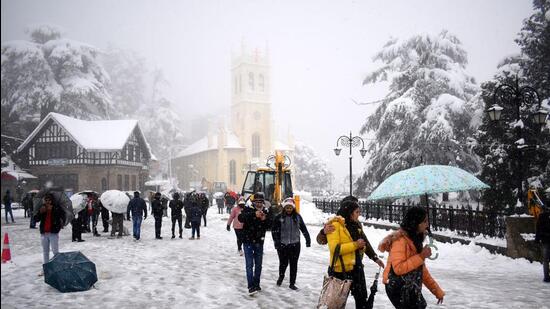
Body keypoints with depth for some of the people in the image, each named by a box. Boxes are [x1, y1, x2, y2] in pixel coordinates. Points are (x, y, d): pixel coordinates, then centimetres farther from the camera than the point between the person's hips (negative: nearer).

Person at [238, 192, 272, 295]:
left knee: (258, 264, 13)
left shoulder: (266, 212, 2)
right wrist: (254, 214, -38)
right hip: (248, 241, -4)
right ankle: (251, 286, -4)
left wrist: (265, 219, -22)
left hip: (259, 242, 4)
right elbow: (240, 218, -26)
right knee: (250, 264, -6)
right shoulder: (248, 210, -8)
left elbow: (270, 226, 0)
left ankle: (256, 284, 26)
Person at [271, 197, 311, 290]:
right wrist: (276, 242, -11)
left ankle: (292, 283, 17)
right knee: (283, 263, 5)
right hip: (283, 244, -2)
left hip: (295, 245, 2)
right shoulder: (279, 217, -5)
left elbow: (304, 229, 9)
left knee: (294, 264, 5)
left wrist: (308, 239, 8)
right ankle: (281, 277, 36)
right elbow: (274, 230, -4)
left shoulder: (297, 217, 3)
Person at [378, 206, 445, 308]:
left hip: (411, 288, 9)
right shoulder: (400, 240, -18)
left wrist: (437, 290, 15)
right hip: (398, 288, -8)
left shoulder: (416, 239, 9)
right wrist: (421, 257, -25)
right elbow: (398, 268, -27)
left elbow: (421, 269, 15)